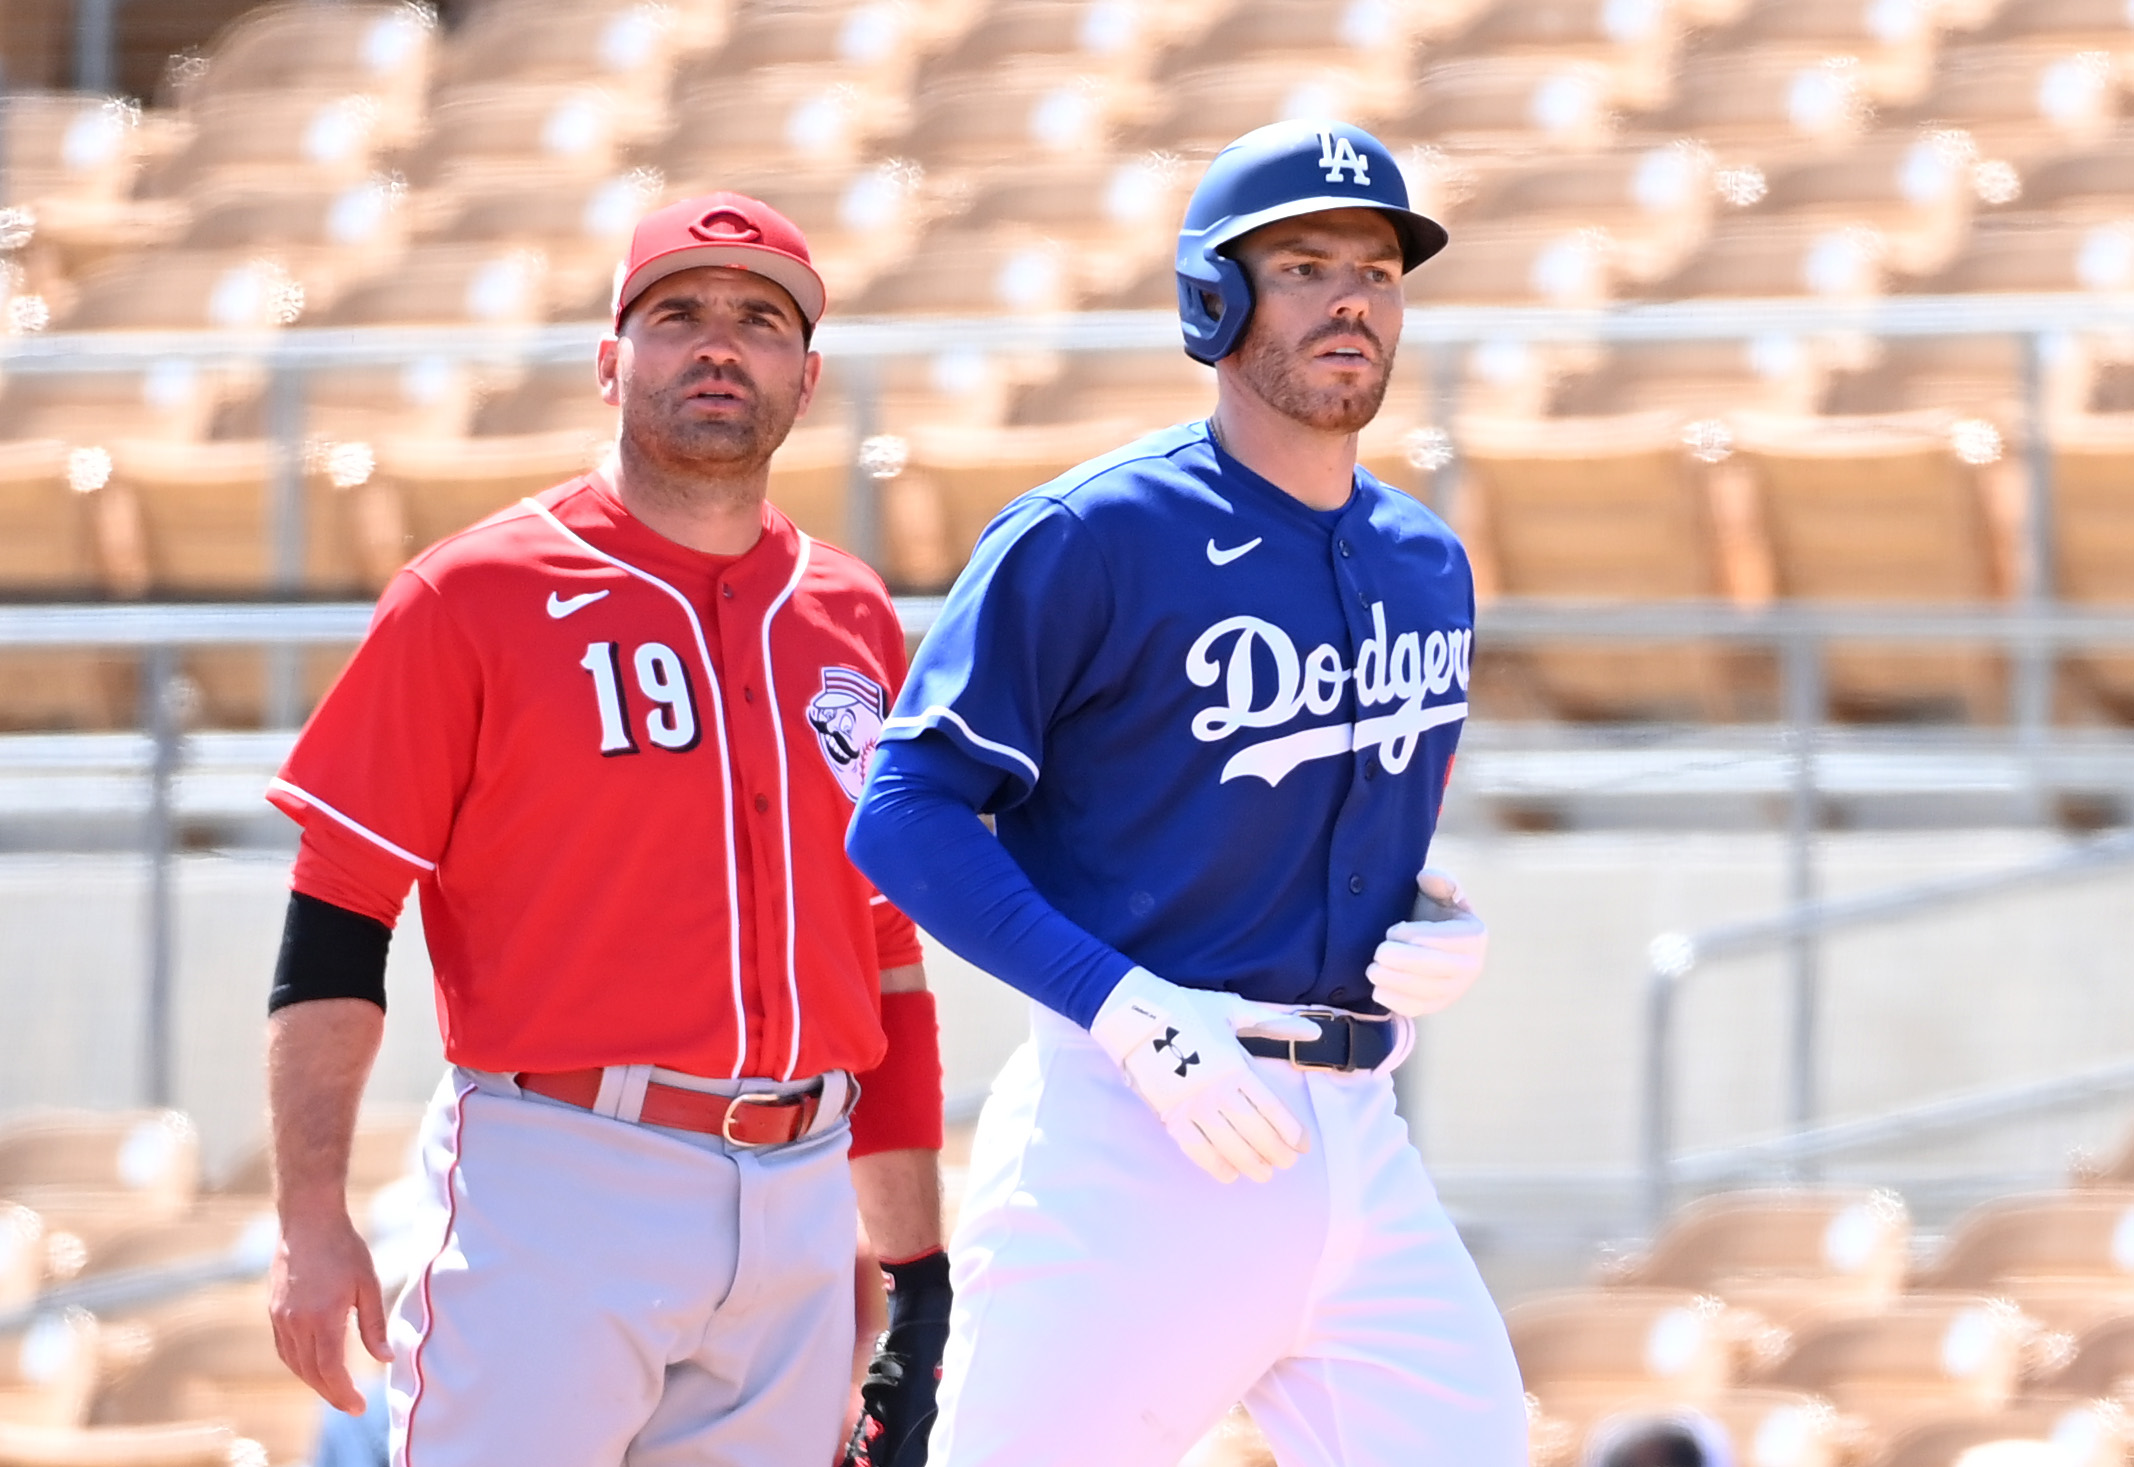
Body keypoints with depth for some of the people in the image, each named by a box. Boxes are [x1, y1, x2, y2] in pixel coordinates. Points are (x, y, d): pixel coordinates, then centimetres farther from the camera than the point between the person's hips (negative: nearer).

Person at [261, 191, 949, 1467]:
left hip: (800, 1205, 5)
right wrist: (314, 1221, -11)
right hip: (557, 1184, -5)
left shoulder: (851, 620, 14)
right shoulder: (476, 595, -1)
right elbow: (334, 927, -3)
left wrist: (911, 1255, 14)